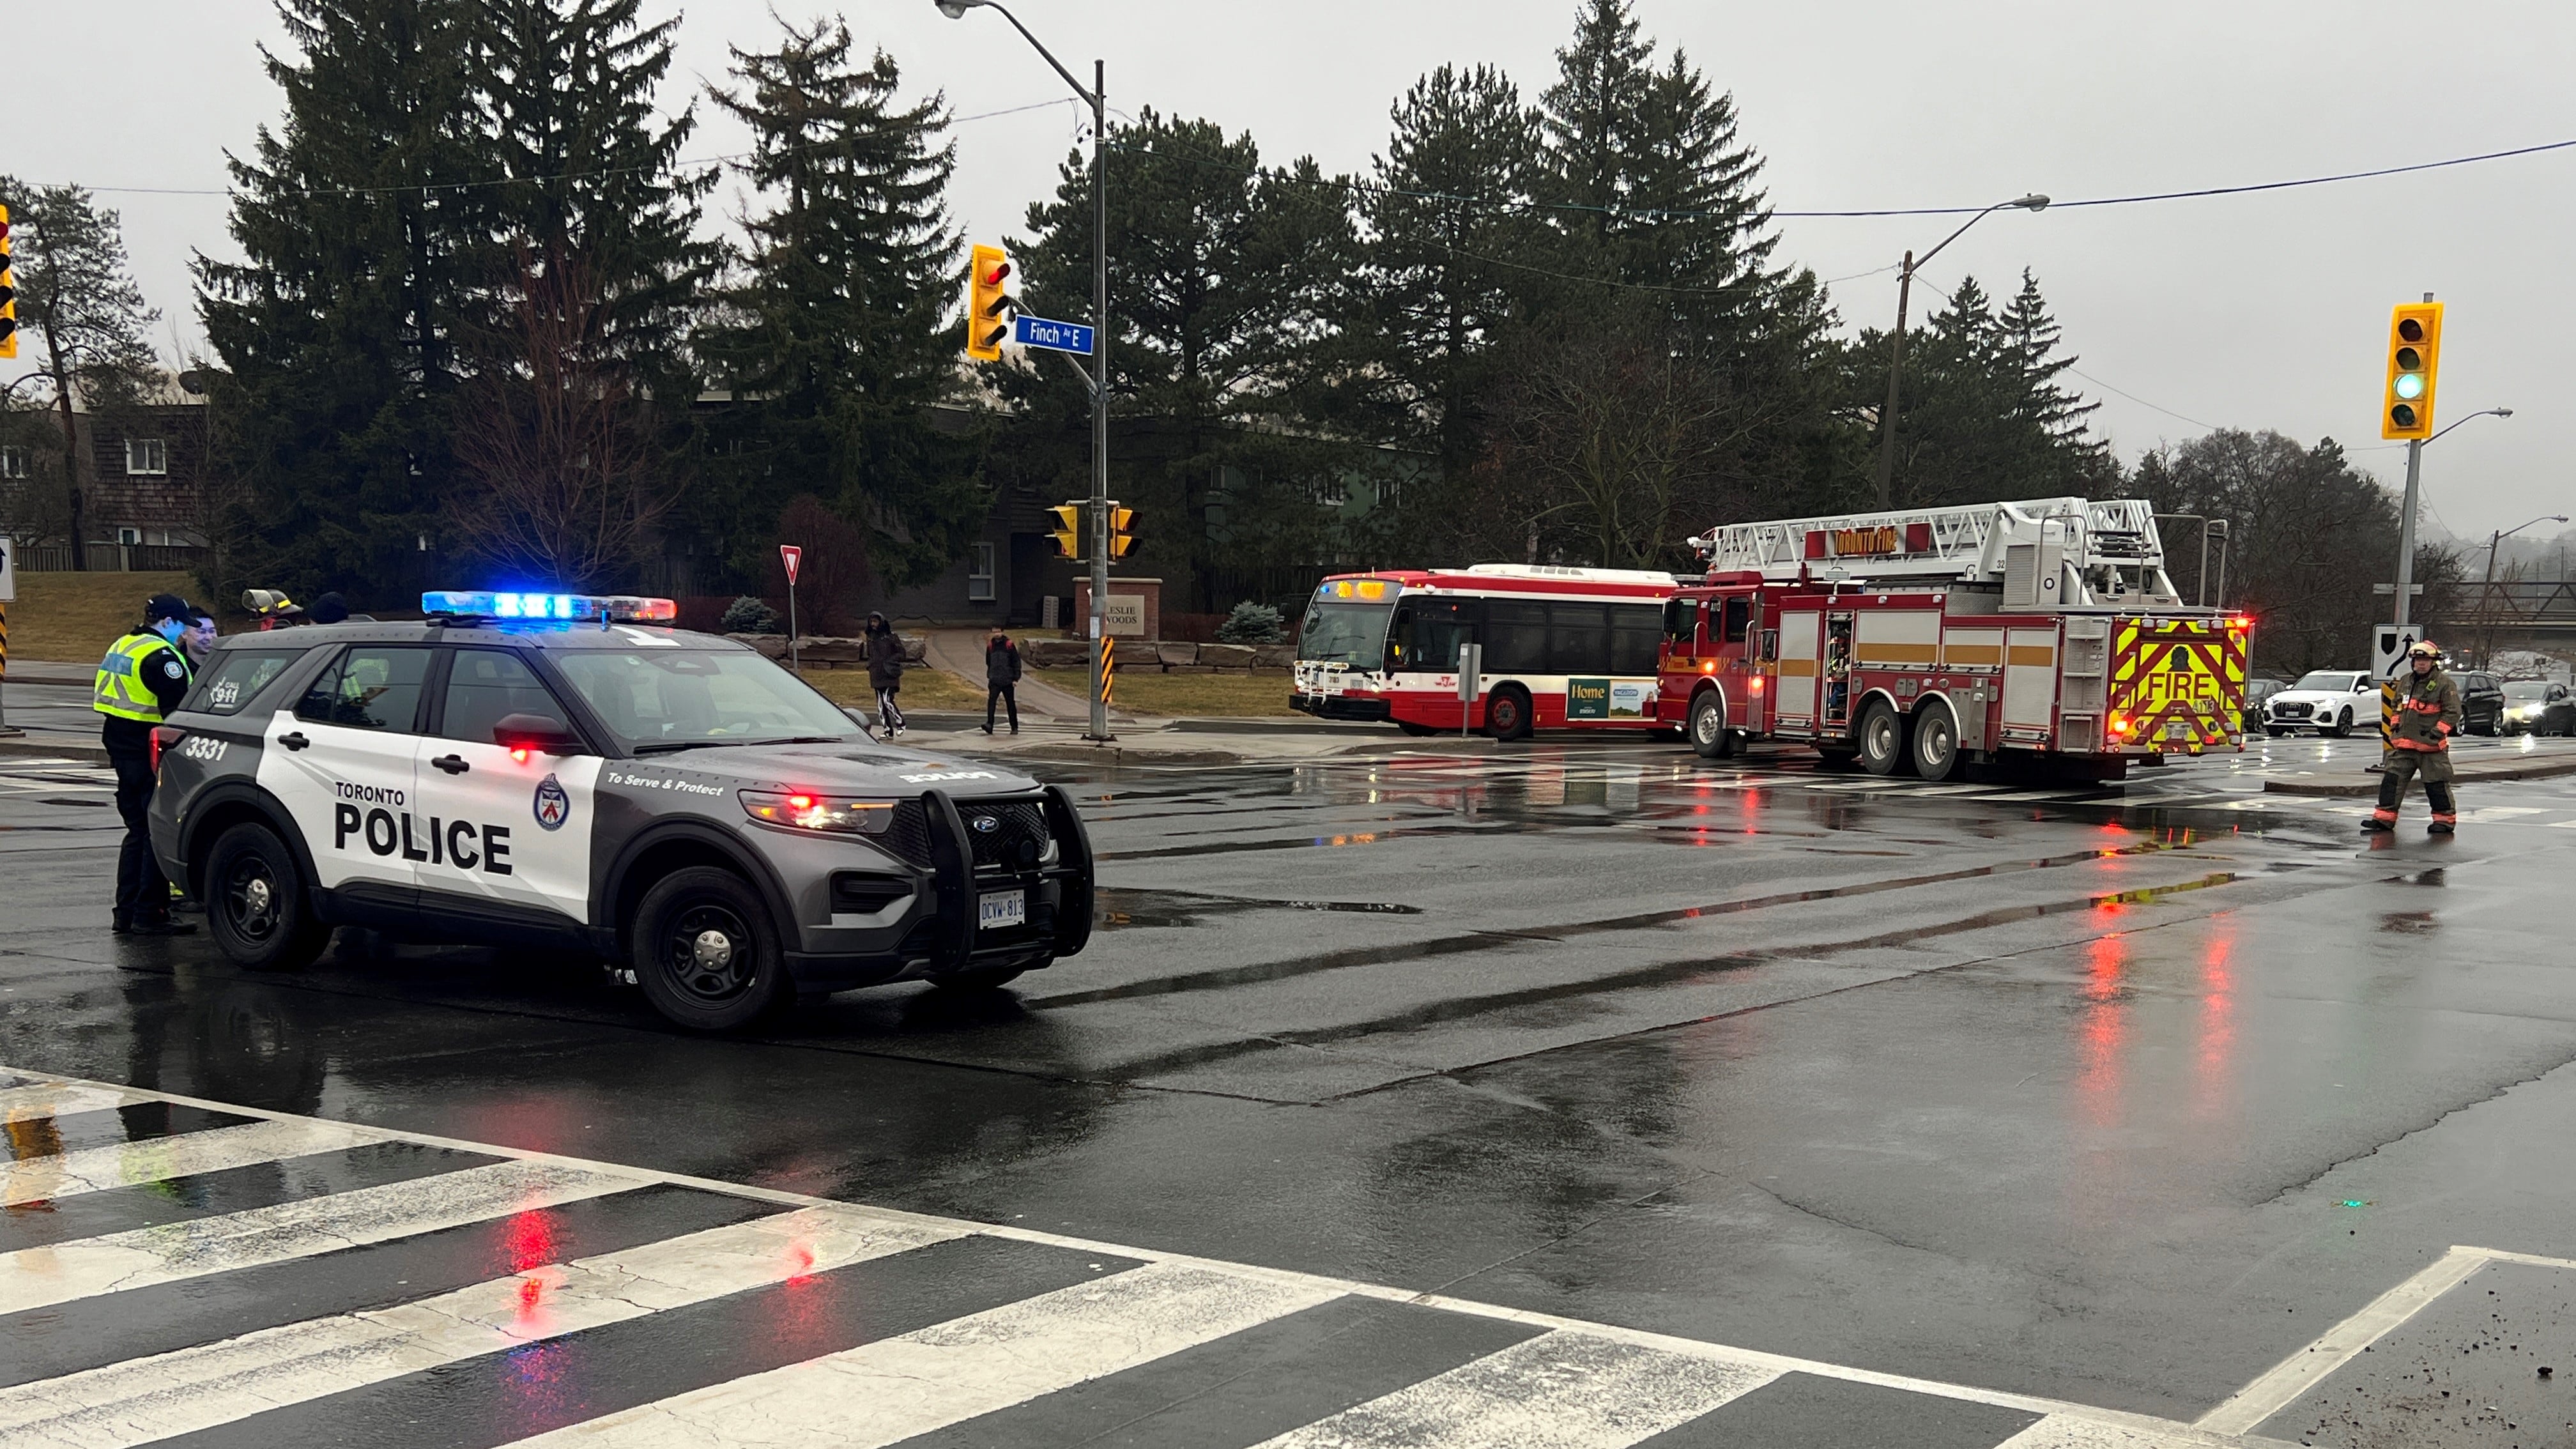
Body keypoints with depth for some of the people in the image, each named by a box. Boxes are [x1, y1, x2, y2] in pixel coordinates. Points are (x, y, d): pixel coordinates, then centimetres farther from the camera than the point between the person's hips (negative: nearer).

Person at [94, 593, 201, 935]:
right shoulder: (161, 656, -16)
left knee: (138, 830, 16)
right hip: (149, 754, -10)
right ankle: (149, 915, -5)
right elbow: (179, 710, -21)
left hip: (122, 750, 10)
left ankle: (125, 913, 18)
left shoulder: (122, 647, 17)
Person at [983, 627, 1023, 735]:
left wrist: (1016, 679, -8)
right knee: (991, 701, -16)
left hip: (1008, 681, -2)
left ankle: (1015, 728, 17)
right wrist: (989, 676, 17)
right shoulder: (990, 646, 7)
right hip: (994, 681, 2)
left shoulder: (1009, 645, -5)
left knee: (1011, 704, 7)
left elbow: (1016, 662, -3)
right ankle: (989, 725, -25)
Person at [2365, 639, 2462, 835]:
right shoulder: (2405, 681, 14)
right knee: (2392, 779, 1)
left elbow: (2453, 712, -8)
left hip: (2431, 746, -6)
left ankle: (2445, 819, 13)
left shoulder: (2444, 684, -6)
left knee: (2436, 784, 1)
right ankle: (2385, 817, 4)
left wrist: (2437, 733, -15)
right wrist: (2394, 726, 15)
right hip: (2404, 744, 6)